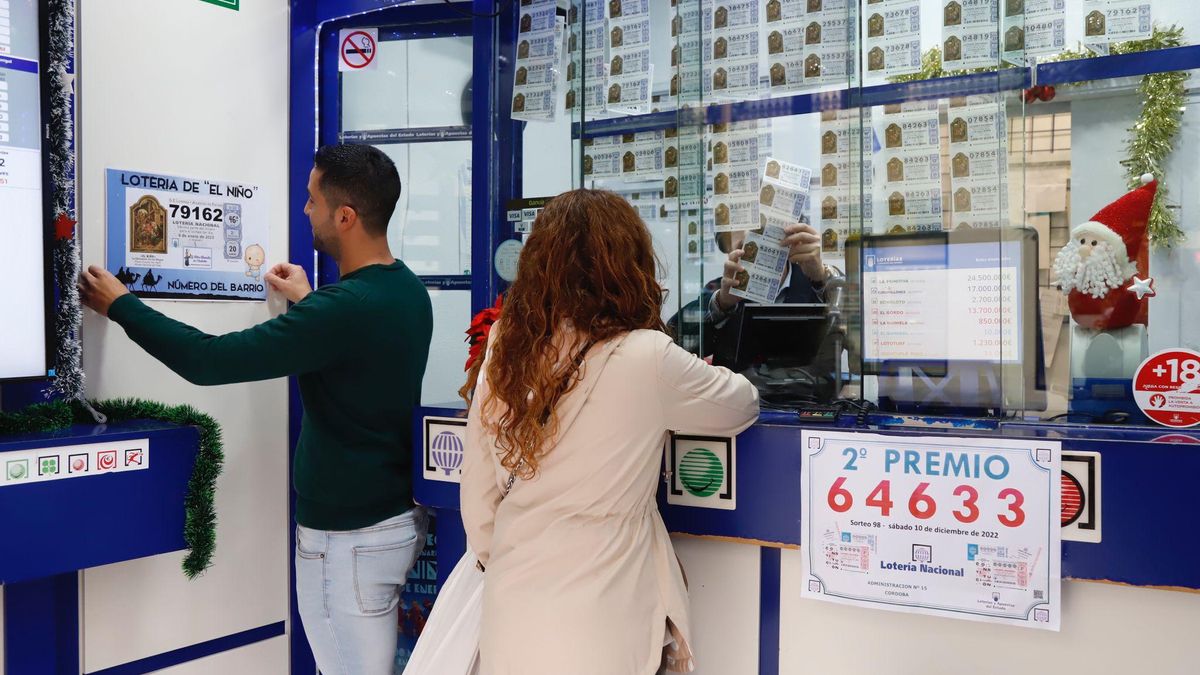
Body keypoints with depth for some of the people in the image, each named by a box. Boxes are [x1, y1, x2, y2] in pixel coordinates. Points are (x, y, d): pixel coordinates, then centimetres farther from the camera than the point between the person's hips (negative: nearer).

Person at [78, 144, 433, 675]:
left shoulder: (342, 309, -26)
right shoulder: (409, 288, 2)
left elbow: (208, 361, -21)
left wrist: (121, 306, -7)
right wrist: (308, 301, 26)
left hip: (348, 537, -9)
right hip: (403, 515, 9)